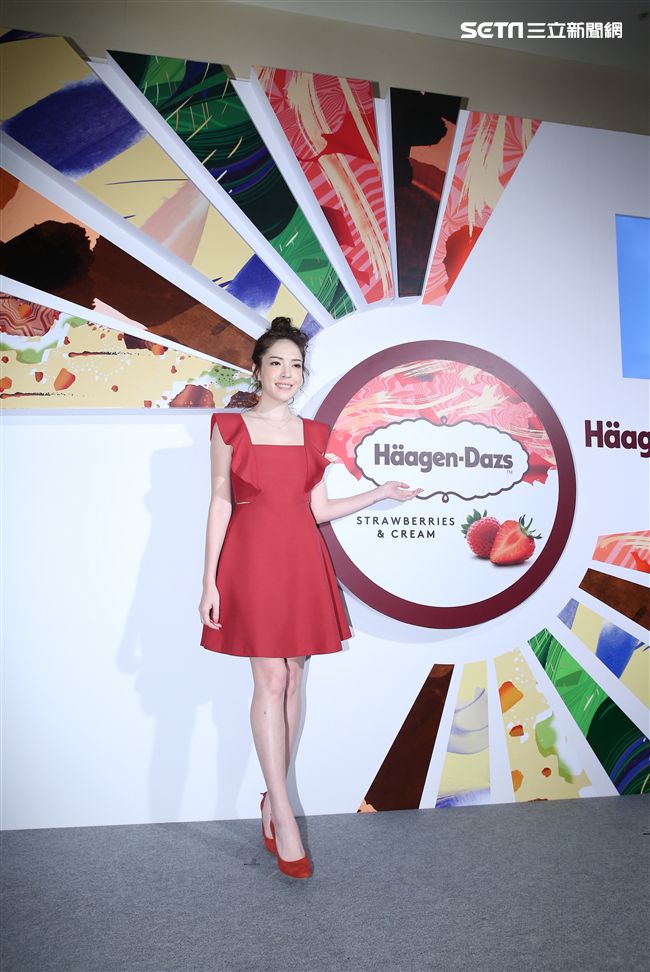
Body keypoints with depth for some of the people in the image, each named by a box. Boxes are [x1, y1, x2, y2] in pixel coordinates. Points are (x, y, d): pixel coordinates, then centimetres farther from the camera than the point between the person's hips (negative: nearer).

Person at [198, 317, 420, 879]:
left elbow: (317, 508, 11)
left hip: (303, 561, 4)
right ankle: (283, 815, 3)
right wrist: (210, 580, -5)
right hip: (252, 558, -3)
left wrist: (382, 493, 8)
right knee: (270, 679, -7)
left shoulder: (314, 434, 12)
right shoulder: (230, 428, 2)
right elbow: (220, 504, -1)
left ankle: (273, 798, 22)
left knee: (293, 679, 7)